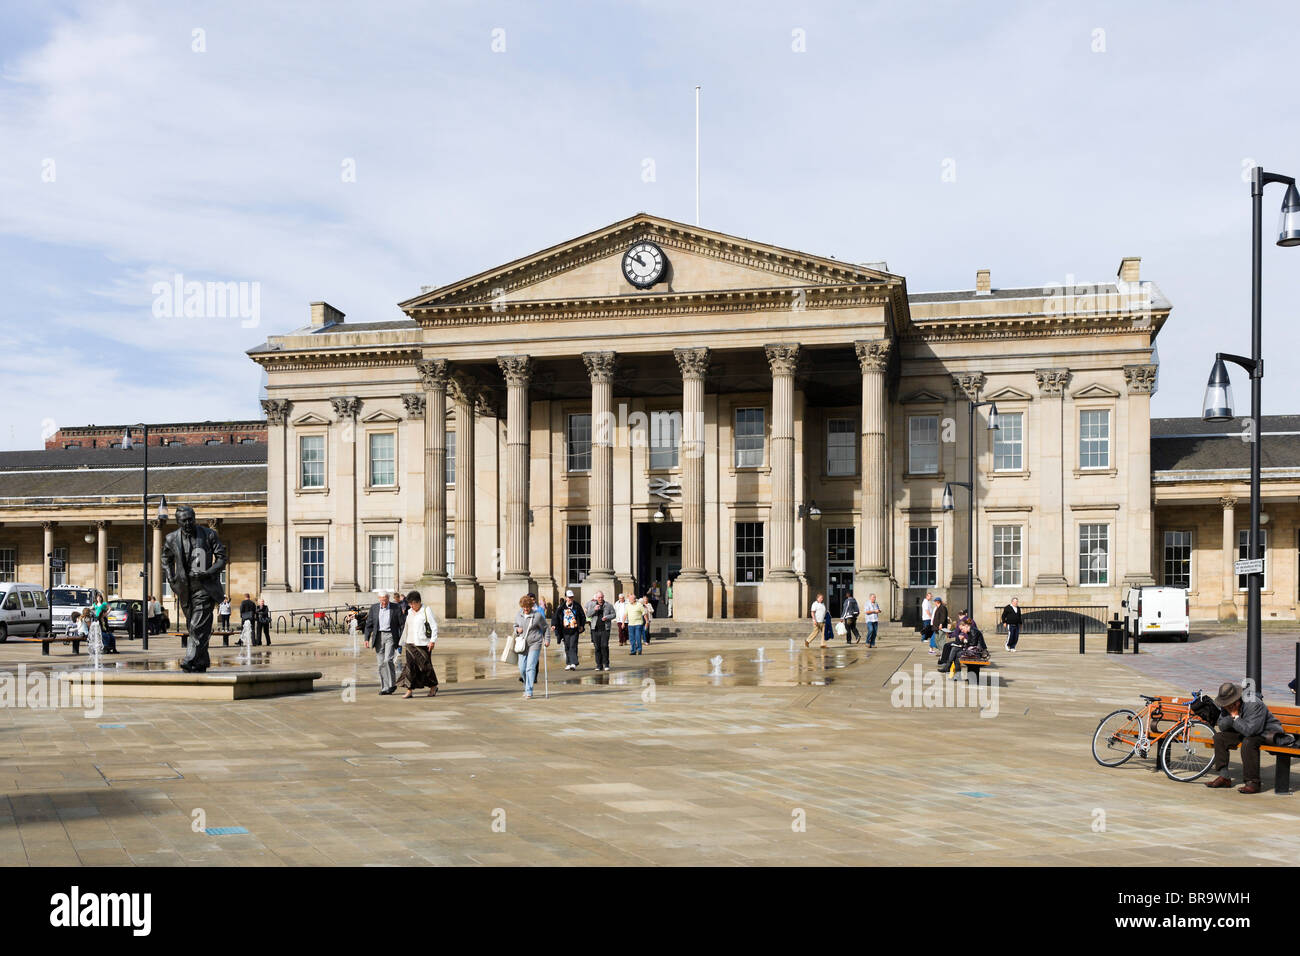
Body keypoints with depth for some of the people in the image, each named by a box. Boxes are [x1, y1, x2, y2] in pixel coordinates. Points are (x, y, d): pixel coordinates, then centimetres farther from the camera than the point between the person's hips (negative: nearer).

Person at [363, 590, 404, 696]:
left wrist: (402, 639, -3)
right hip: (378, 637, 3)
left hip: (390, 636, -3)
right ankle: (384, 688, 7)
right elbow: (369, 624, 8)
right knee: (381, 663, 2)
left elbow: (402, 624, 1)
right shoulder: (374, 607, 5)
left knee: (388, 660, -17)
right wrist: (367, 638, 0)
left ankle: (392, 684, -4)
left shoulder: (396, 608, -2)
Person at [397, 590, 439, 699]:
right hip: (411, 644, 5)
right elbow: (406, 628, 22)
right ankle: (409, 691, -7)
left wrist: (433, 641, -16)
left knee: (425, 665, 1)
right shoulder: (410, 612, 13)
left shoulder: (427, 610, -5)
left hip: (423, 644, -5)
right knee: (410, 666, -5)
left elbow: (434, 626, -8)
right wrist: (403, 642, 22)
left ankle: (433, 687, 21)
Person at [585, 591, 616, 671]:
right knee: (597, 647, 3)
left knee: (604, 646, -11)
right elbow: (588, 615, 5)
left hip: (605, 629, -2)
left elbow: (613, 615, 7)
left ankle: (606, 664, 0)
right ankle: (599, 665, 9)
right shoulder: (592, 605, 10)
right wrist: (594, 609, -12)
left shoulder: (609, 606, 7)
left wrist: (607, 617, -11)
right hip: (595, 629, 2)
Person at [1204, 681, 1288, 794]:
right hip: (1245, 732, 8)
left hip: (1268, 733, -8)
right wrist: (1232, 717, -23)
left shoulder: (1254, 704, -29)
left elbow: (1250, 730, -38)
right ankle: (1224, 777, -2)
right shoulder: (1226, 706, -6)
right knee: (1219, 737, -6)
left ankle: (1253, 782, -28)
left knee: (1248, 742, -37)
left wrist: (1235, 717, -24)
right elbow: (1221, 726, -5)